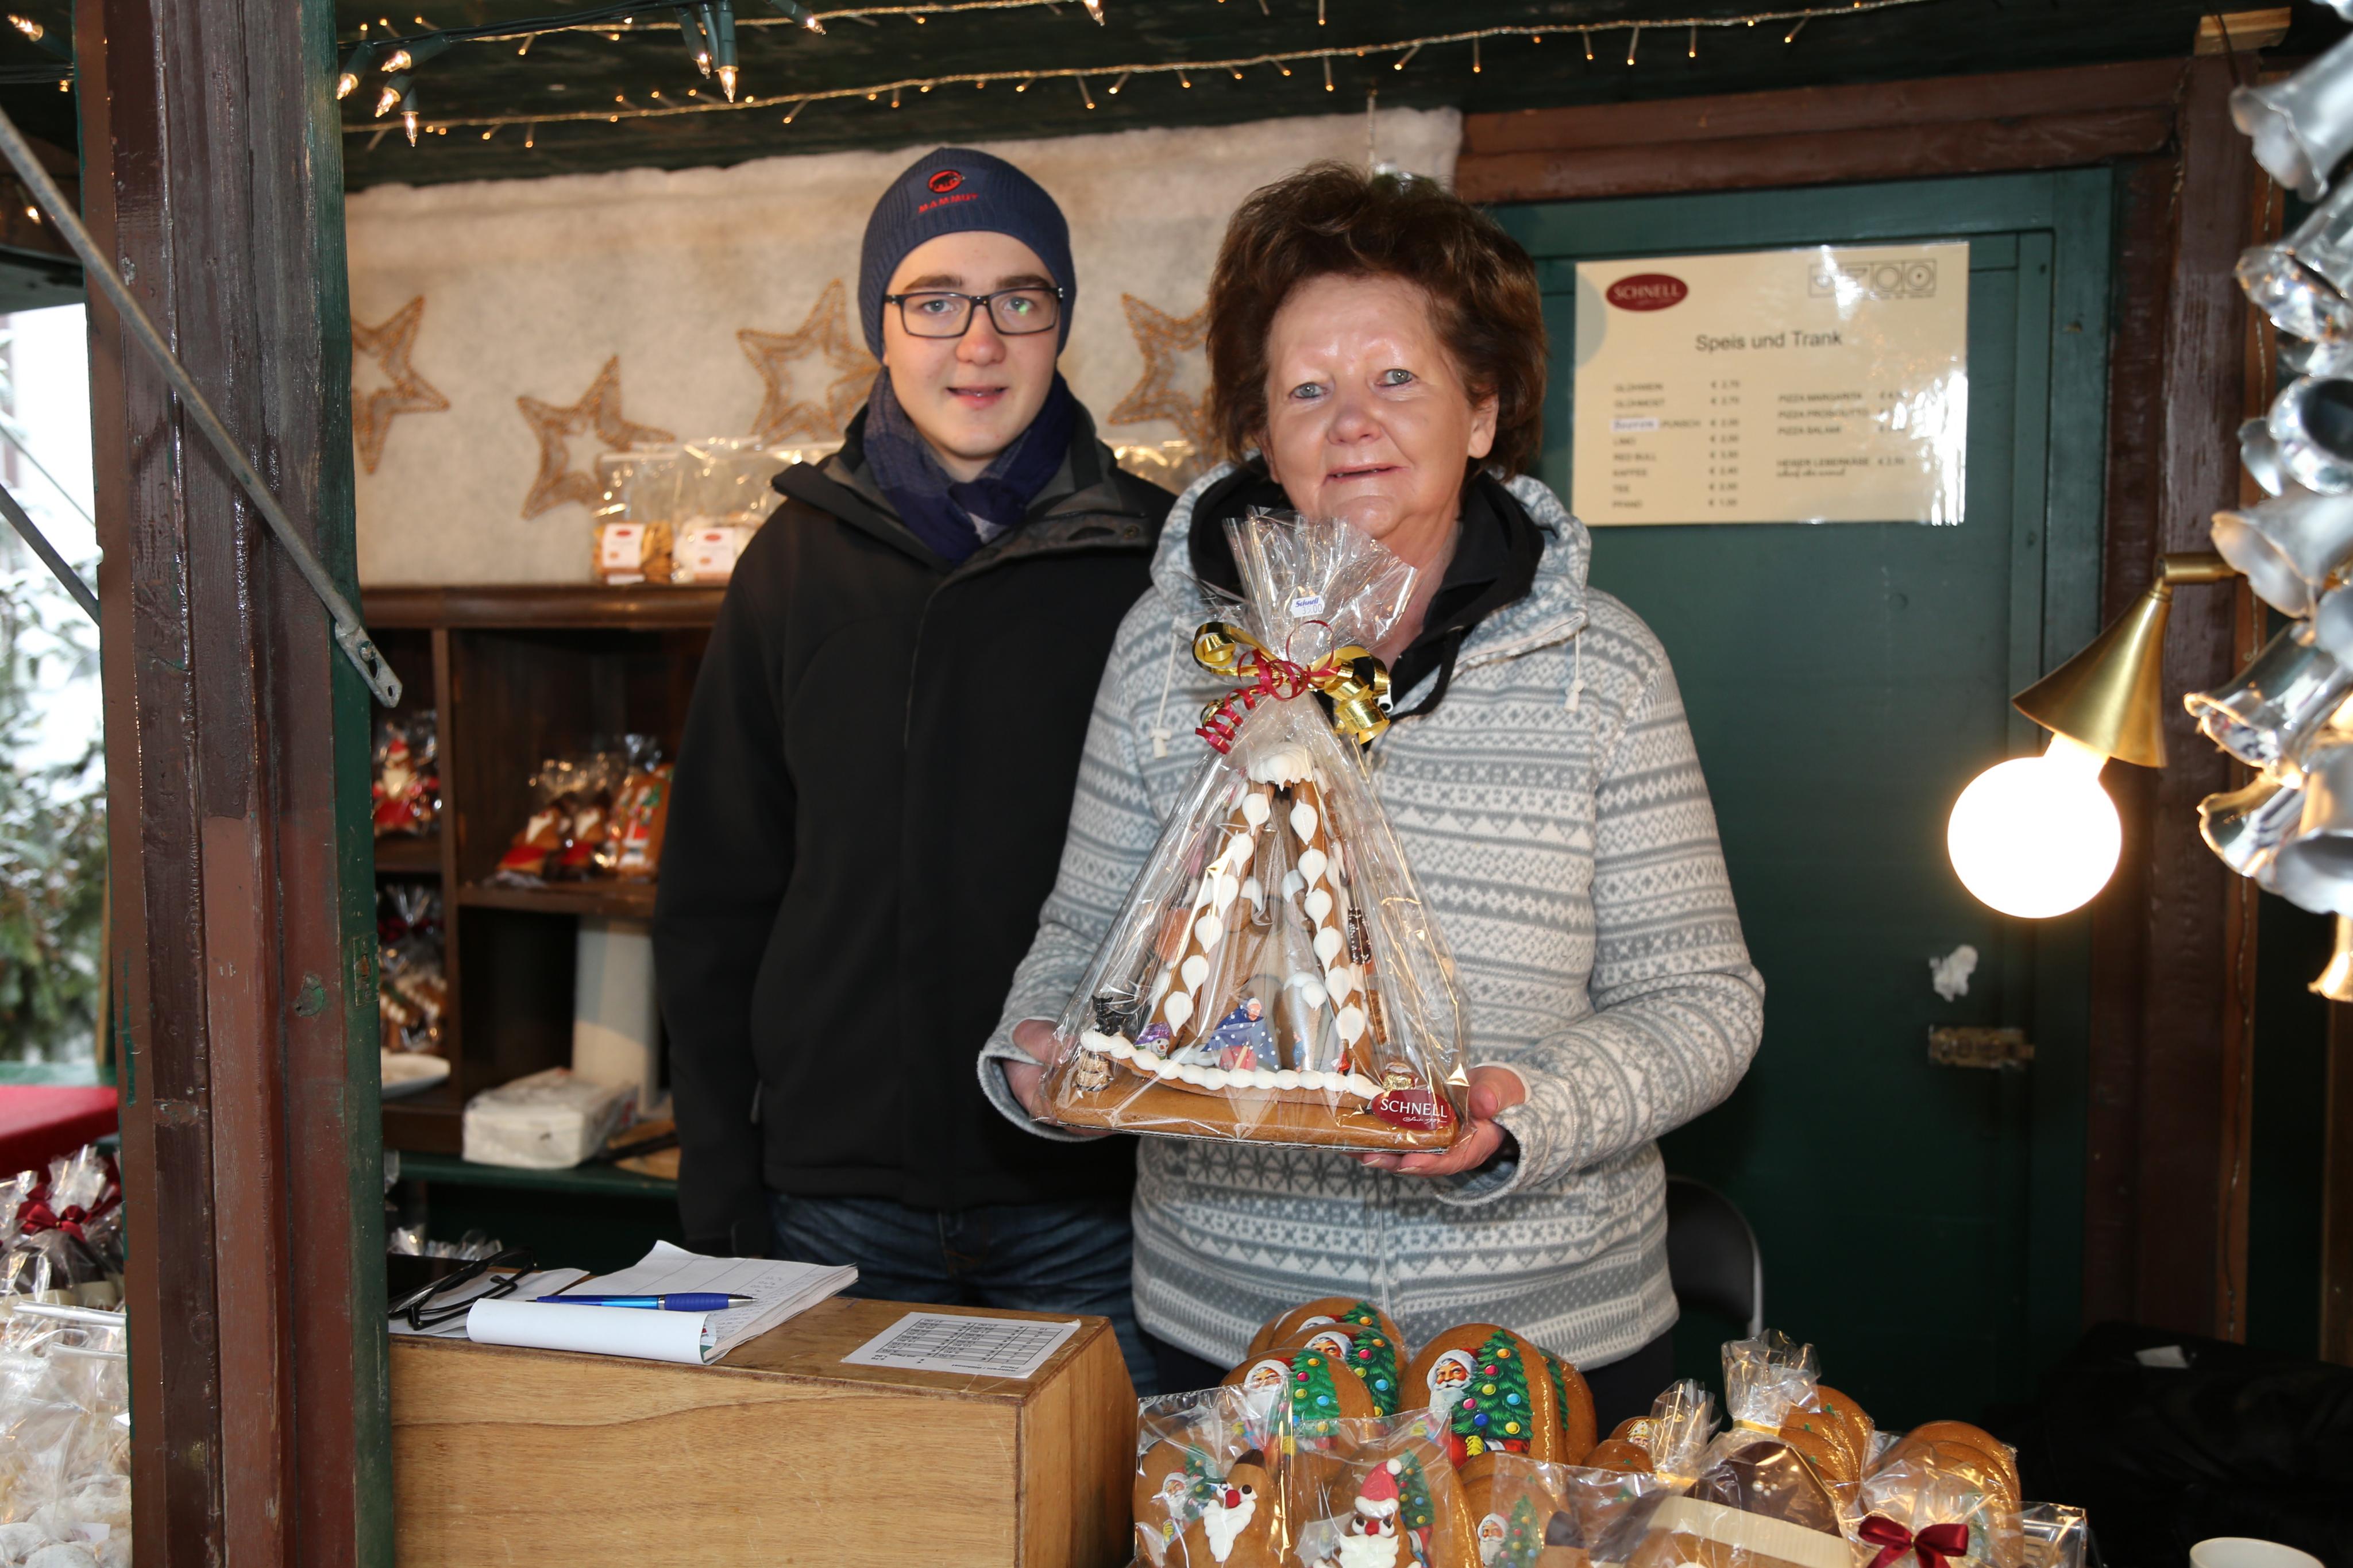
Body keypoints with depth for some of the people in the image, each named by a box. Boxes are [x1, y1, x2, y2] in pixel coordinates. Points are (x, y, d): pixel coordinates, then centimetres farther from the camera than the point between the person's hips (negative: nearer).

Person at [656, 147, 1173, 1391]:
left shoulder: (1153, 562, -2)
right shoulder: (801, 561, 4)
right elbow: (713, 897, 7)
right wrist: (718, 1183, 3)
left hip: (1090, 1204, -1)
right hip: (838, 1198, 2)